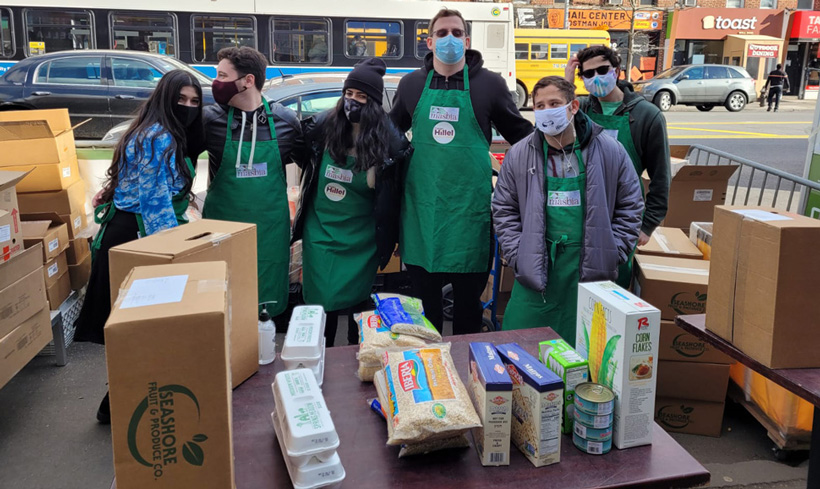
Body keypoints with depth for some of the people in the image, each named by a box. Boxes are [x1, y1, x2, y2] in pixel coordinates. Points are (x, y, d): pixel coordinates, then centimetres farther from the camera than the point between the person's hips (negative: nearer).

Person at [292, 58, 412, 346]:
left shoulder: (388, 140, -8)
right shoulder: (323, 126, -4)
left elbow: (396, 191, -1)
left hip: (360, 239, -2)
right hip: (320, 232, 2)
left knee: (357, 302, 8)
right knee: (320, 302, 6)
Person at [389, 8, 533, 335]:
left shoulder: (489, 84, 2)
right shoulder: (411, 84, 8)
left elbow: (521, 134, 11)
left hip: (469, 207, -2)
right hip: (421, 206, 2)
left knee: (468, 294, 9)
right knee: (423, 296, 11)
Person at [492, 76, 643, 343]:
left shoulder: (610, 151, 0)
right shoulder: (519, 154, 2)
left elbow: (630, 206, 7)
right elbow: (504, 210, 8)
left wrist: (612, 255, 0)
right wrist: (518, 255, -2)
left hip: (591, 270, 0)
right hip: (537, 268, 1)